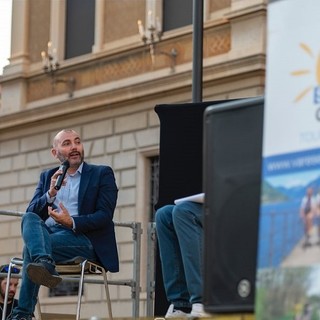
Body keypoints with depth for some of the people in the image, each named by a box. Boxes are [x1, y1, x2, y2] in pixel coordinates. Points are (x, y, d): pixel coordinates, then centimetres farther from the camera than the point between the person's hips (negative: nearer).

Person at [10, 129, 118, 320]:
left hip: (83, 238, -4)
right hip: (47, 232, 4)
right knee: (29, 218, -33)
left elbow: (105, 216, -2)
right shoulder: (47, 177, 25)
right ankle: (45, 264, -59)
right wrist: (51, 193, -9)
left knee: (30, 247, -32)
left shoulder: (102, 174, 11)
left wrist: (72, 222, -19)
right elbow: (32, 210, 11)